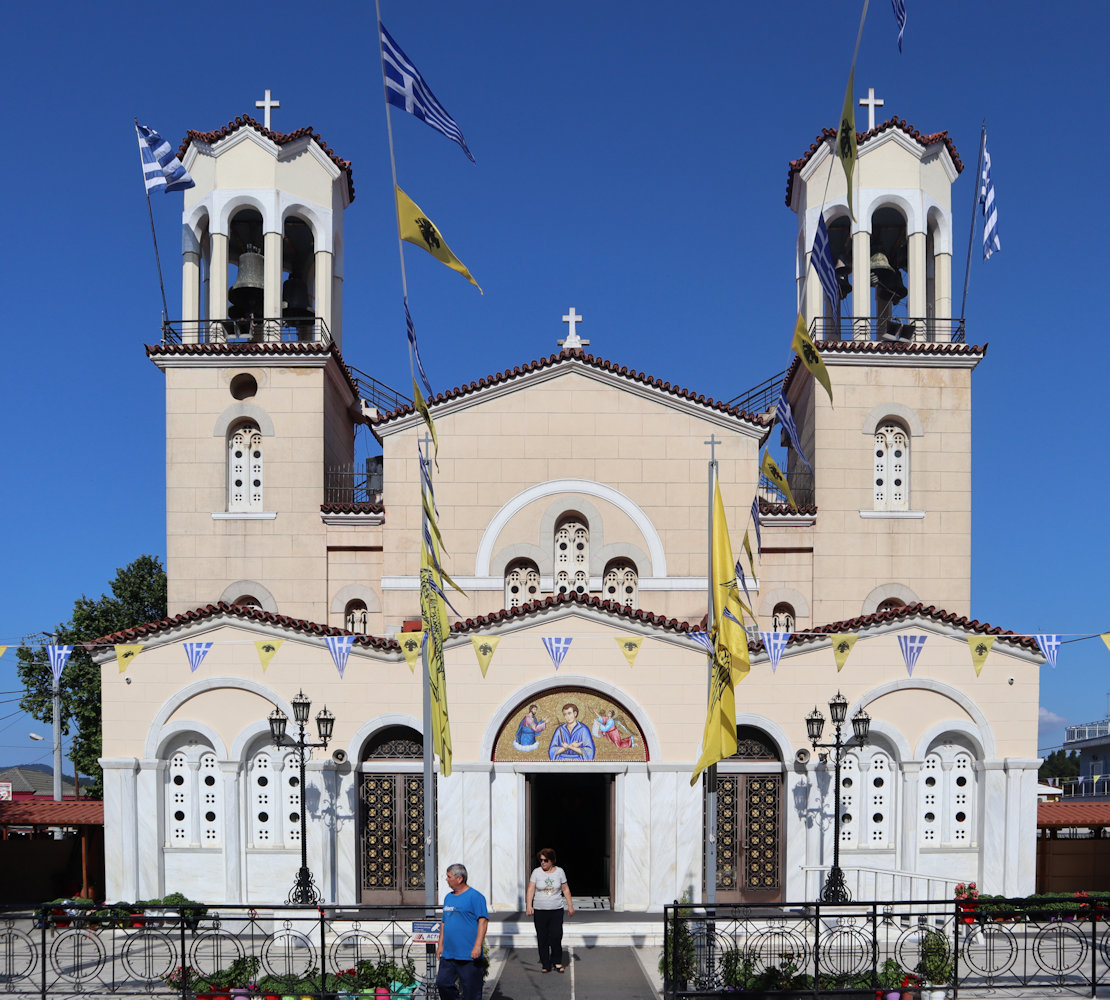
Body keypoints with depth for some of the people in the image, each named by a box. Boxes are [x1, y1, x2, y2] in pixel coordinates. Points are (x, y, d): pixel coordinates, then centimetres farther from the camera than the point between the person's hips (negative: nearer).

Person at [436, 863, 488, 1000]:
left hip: (469, 955, -7)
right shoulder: (448, 897, 16)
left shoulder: (475, 896, -8)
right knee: (442, 983, 5)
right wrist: (440, 945, 18)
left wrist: (477, 946, -20)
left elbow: (483, 921, -14)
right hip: (448, 955, 8)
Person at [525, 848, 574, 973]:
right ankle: (545, 964, 12)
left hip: (556, 910, 0)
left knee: (556, 937, -7)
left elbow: (566, 889, 10)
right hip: (539, 911, 0)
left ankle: (556, 961, 11)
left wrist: (570, 905, 8)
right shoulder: (536, 872, 1)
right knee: (542, 939, 1)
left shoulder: (559, 872, 4)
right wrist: (529, 905, -15)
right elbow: (531, 889, -4)